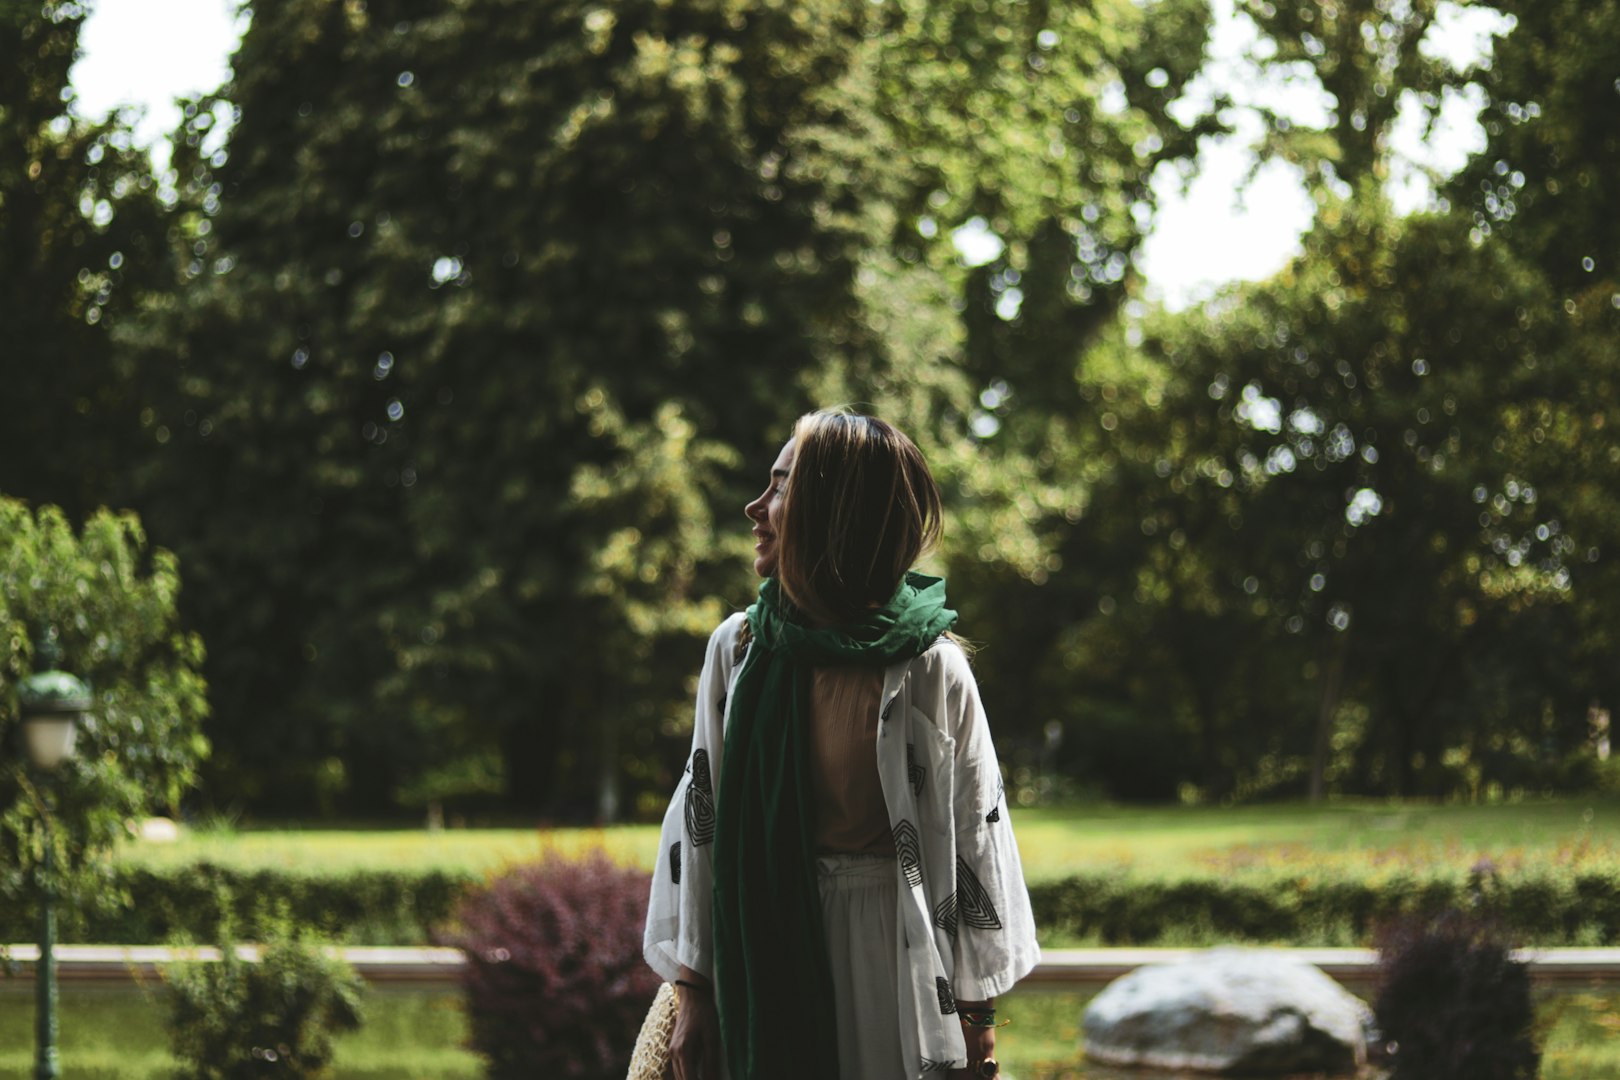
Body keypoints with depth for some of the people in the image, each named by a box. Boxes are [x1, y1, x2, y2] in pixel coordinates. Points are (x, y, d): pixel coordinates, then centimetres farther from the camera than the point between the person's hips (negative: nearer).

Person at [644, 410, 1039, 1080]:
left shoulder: (931, 669, -8)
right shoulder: (738, 649, 1)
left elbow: (975, 837, -3)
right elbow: (699, 815, 5)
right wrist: (693, 991, 3)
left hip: (894, 957, -3)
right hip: (766, 949, 3)